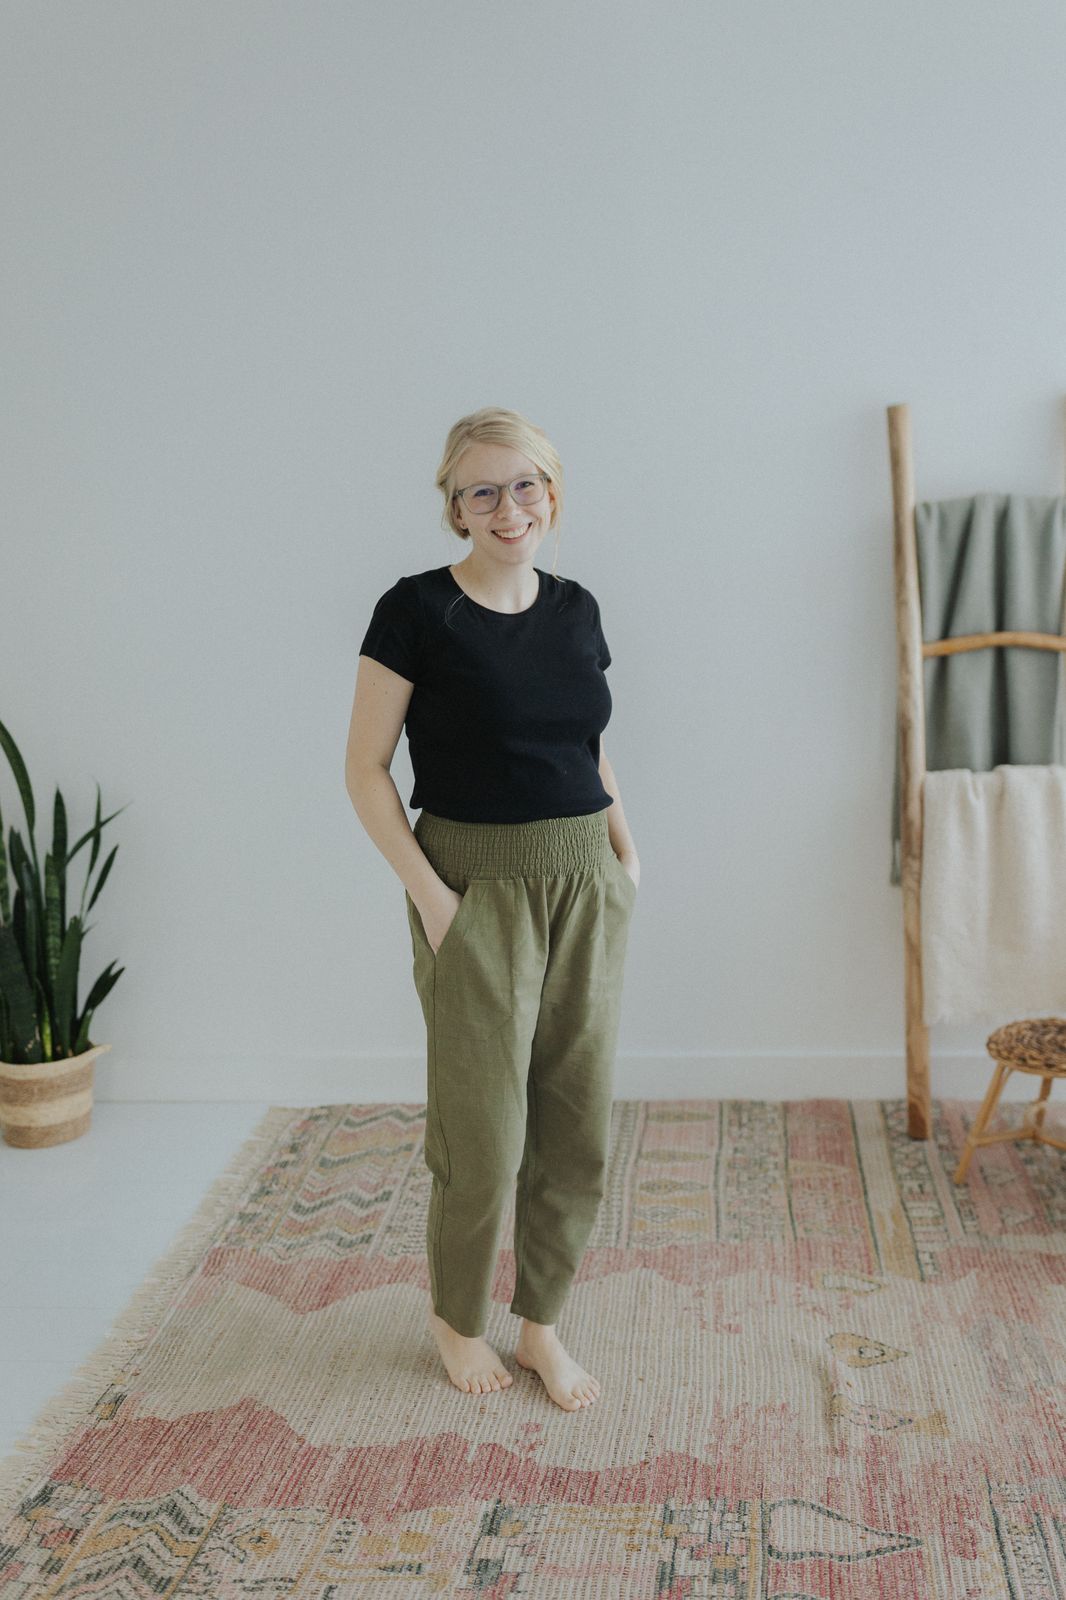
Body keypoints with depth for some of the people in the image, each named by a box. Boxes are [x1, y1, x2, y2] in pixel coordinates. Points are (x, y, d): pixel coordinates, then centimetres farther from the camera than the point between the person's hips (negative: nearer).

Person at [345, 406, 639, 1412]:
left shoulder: (576, 609, 7)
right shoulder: (417, 611, -8)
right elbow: (366, 770, -7)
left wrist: (625, 849, 6)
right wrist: (429, 893, -13)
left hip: (585, 886, 5)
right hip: (478, 888, -5)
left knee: (577, 1124, 10)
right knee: (483, 1131, 3)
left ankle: (540, 1323, 28)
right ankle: (456, 1318, 28)